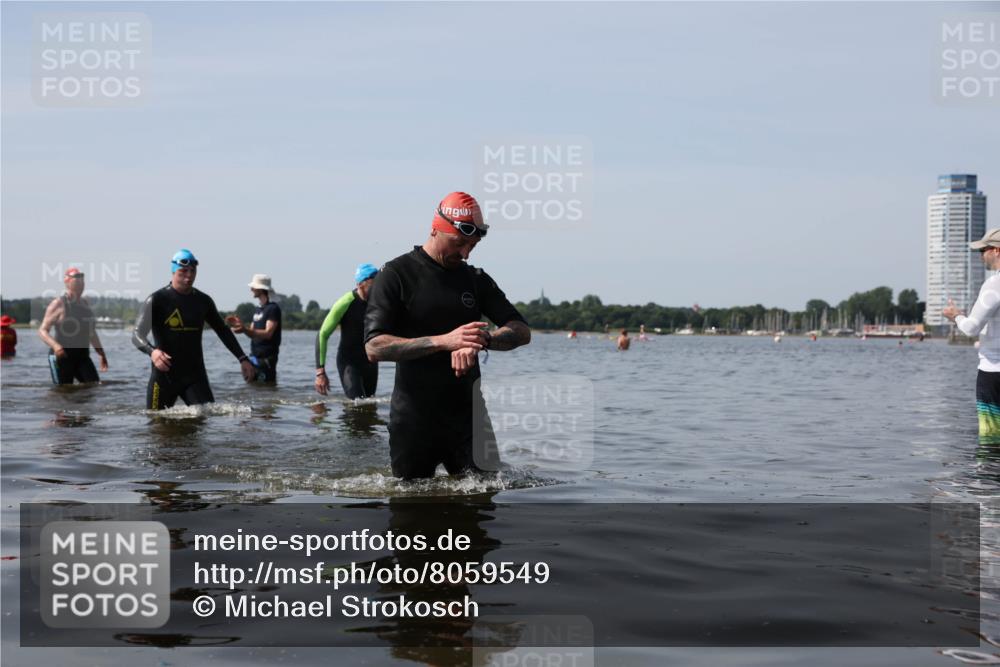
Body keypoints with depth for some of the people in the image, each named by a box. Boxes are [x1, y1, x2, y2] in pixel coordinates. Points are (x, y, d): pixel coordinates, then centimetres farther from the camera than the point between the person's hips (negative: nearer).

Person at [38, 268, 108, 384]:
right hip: (62, 356, -6)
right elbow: (42, 331, -10)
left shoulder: (85, 303, 15)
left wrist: (101, 354, 22)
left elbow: (92, 332, 24)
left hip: (82, 356, 6)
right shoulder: (58, 304, -5)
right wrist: (55, 346, -28)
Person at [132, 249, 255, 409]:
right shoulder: (157, 300, -5)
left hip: (195, 375, 3)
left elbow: (223, 330, 21)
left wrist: (243, 359, 14)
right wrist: (152, 351, -33)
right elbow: (137, 335, -12)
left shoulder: (203, 301, 9)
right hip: (164, 375, -3)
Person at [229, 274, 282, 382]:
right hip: (254, 356, 9)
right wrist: (239, 324, 0)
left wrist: (245, 330, -30)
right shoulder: (258, 309, 17)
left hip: (266, 358, -9)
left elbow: (268, 334, -20)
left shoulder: (273, 308, -10)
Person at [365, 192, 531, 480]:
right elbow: (375, 348, -15)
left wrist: (482, 339, -19)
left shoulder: (476, 279, 11)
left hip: (468, 413, 4)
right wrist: (444, 341, -26)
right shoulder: (396, 275, -4)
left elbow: (521, 331, 4)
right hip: (414, 420, -3)